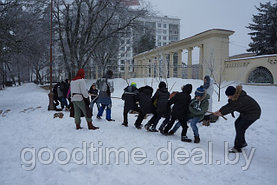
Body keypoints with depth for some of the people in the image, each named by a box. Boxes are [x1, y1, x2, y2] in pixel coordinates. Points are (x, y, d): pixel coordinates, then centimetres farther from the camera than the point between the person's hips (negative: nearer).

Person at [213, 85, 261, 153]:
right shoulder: (236, 97, -5)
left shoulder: (241, 100, -34)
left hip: (253, 114, -10)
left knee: (240, 128, -10)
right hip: (246, 112, 10)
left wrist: (222, 113, -12)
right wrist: (219, 110, -7)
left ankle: (237, 148, -1)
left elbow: (231, 108, -25)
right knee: (237, 123, 15)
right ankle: (243, 142, 28)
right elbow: (228, 105, 0)